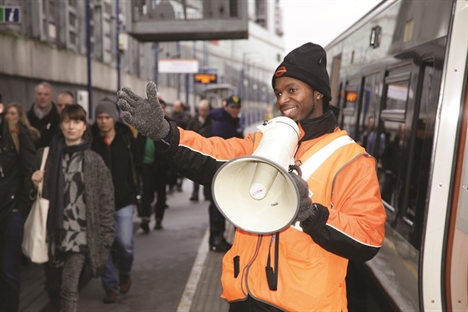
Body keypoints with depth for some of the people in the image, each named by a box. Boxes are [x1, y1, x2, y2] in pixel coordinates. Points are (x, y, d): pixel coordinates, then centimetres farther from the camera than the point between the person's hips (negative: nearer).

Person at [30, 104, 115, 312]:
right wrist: (35, 184, -5)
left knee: (69, 289, -7)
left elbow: (106, 201, -5)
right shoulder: (46, 155, 4)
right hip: (54, 230, 4)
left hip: (80, 232, -3)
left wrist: (106, 237, -7)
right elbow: (38, 194, 17)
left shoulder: (94, 161, -5)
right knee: (54, 285, 16)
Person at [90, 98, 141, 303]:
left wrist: (132, 190, -2)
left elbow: (136, 167, 3)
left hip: (123, 200, 0)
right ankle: (110, 286, 24)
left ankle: (125, 273, 28)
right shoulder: (91, 140, -4)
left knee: (125, 243, -4)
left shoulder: (127, 138, -2)